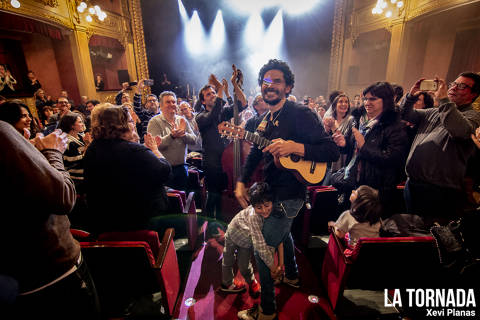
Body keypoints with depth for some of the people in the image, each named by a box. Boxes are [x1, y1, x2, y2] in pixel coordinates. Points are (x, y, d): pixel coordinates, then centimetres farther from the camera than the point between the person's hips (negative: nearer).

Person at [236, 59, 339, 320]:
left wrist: (294, 146, -38)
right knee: (282, 232, 29)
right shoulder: (266, 119, 8)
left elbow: (332, 151, -24)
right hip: (272, 190, 10)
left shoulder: (300, 114, -19)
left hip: (288, 196, -9)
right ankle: (292, 276, 58)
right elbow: (255, 152, 12)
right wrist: (242, 182, 2)